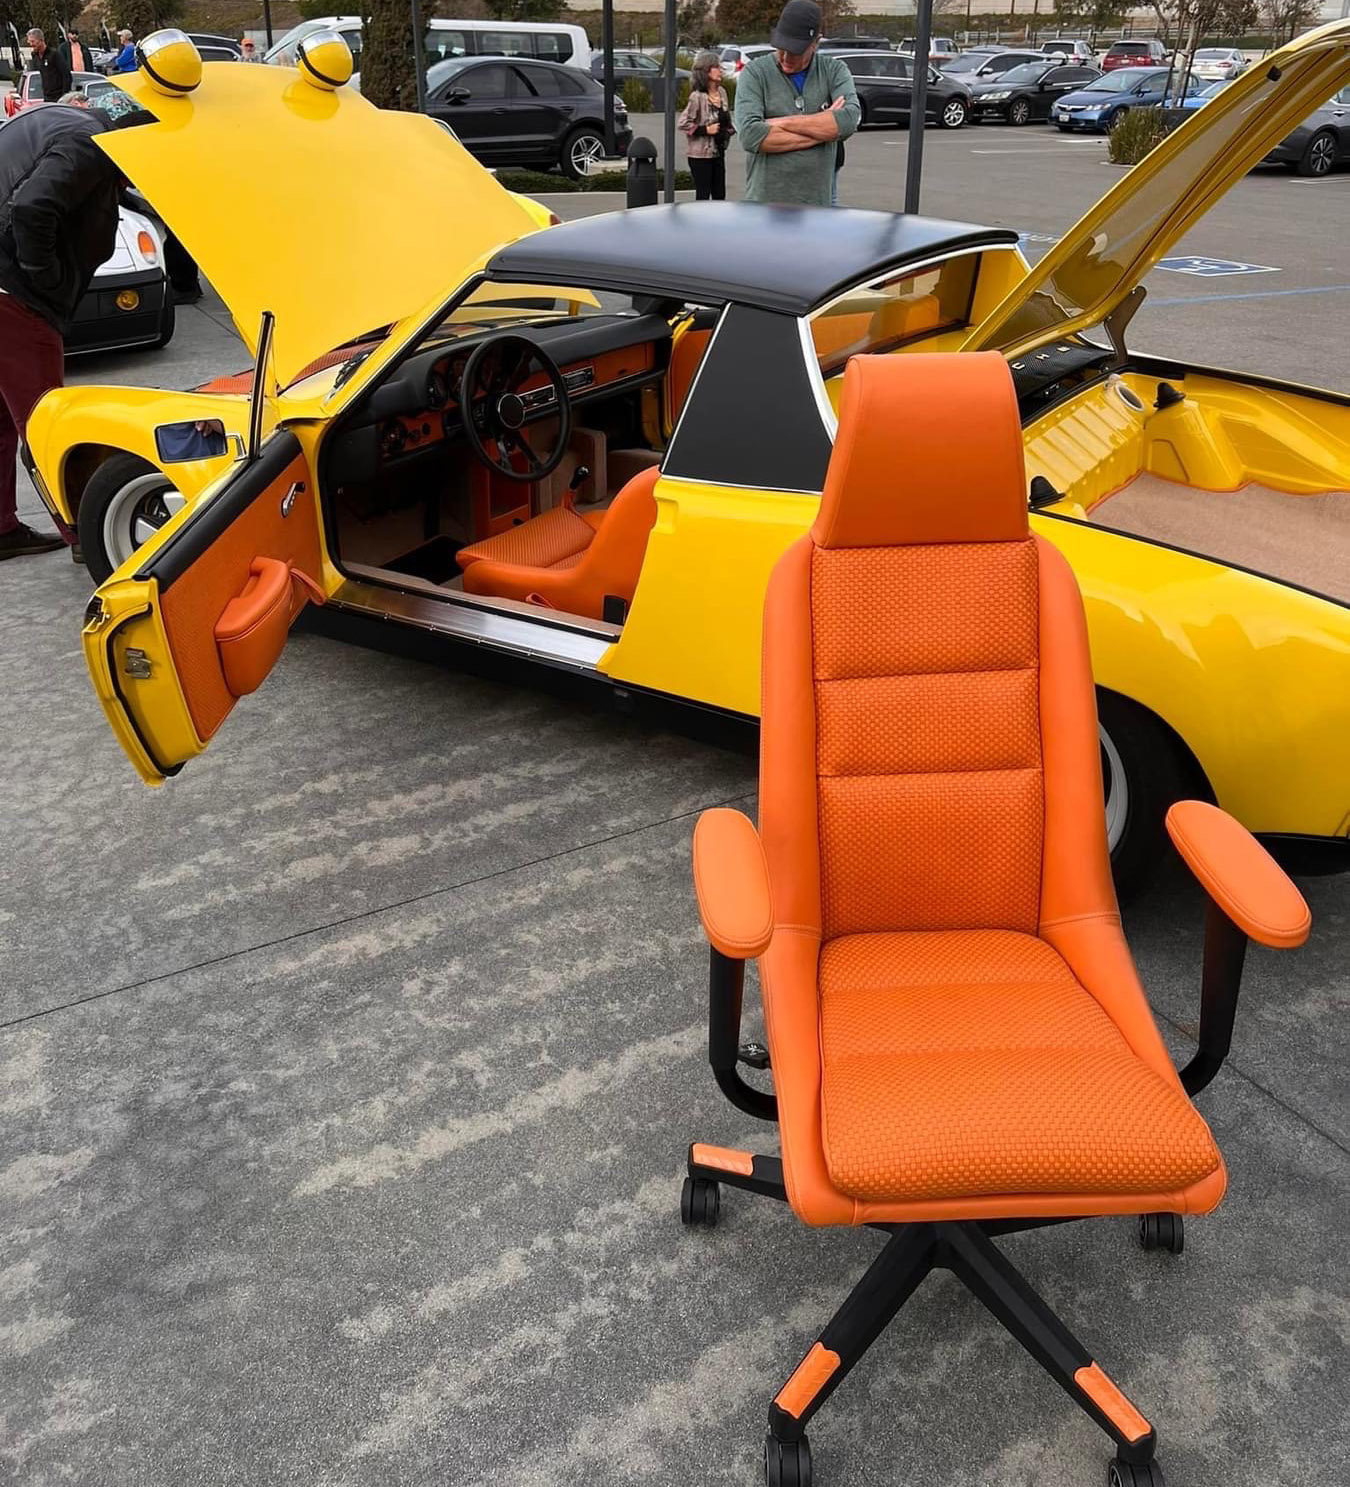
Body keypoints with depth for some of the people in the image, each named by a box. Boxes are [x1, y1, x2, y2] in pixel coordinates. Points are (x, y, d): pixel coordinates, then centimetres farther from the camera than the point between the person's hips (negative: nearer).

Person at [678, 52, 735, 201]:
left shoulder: (722, 92, 6)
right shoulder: (697, 96, -16)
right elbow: (683, 123, -17)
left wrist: (729, 130, 1)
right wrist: (706, 130, -18)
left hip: (718, 152, 7)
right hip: (701, 155, -7)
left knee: (719, 195, 11)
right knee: (703, 195, -1)